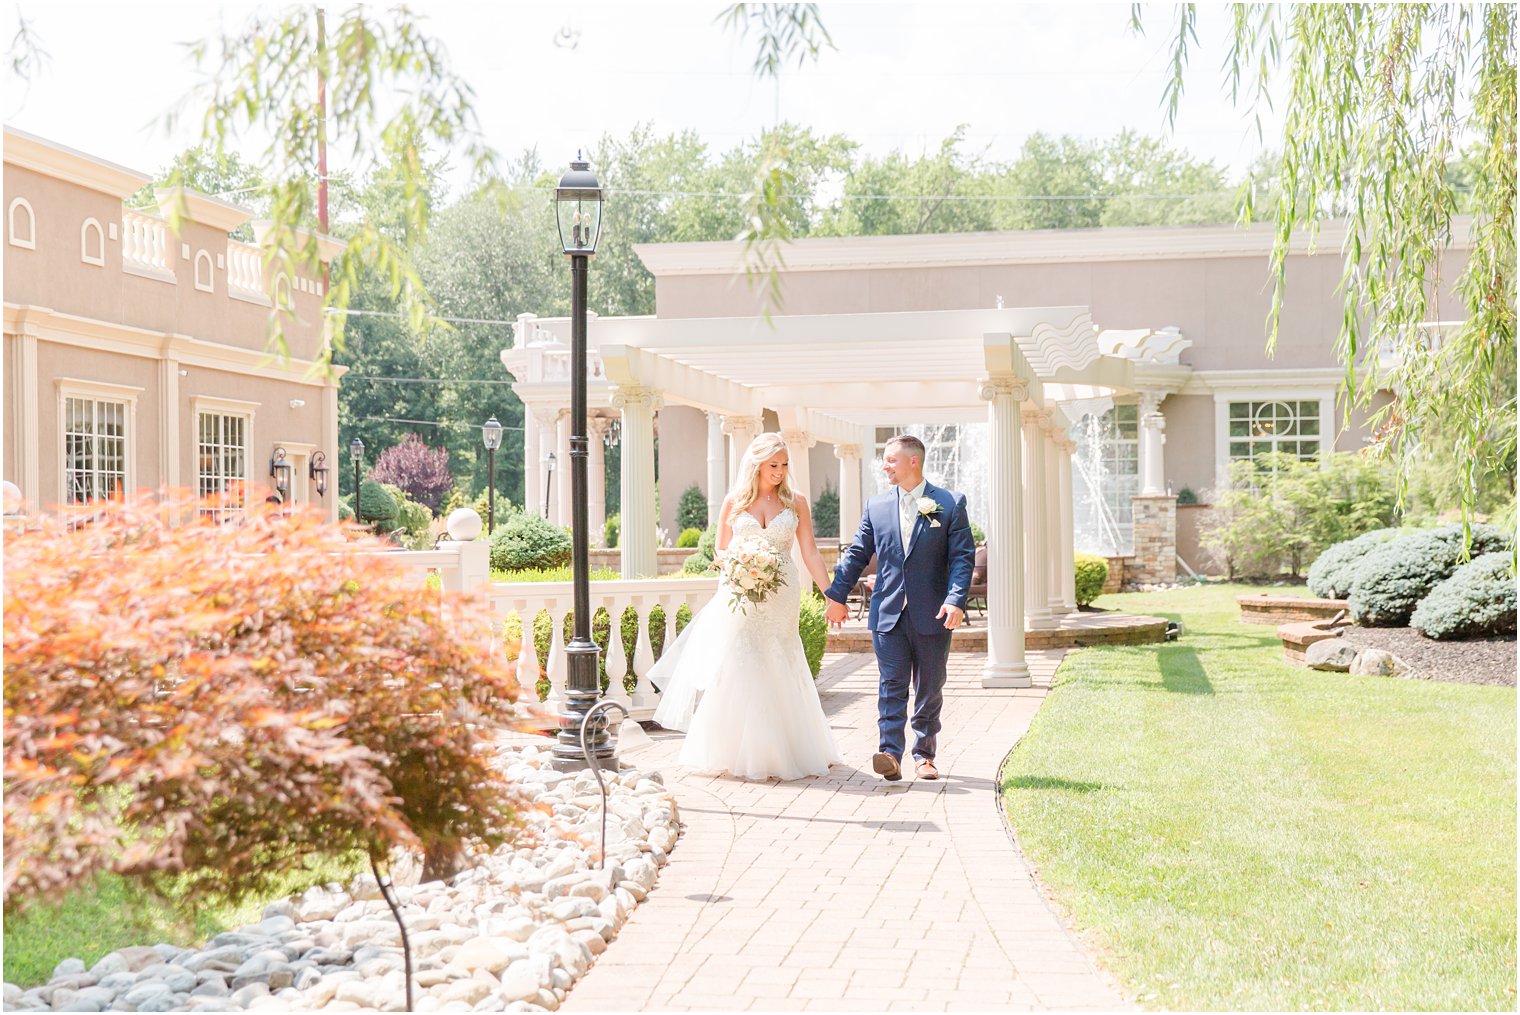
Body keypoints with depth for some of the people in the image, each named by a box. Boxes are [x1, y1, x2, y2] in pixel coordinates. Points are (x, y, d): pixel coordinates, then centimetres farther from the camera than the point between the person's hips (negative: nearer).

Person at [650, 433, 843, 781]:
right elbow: (721, 551, 9)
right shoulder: (734, 502, 3)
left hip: (782, 599, 1)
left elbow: (811, 555, 2)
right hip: (741, 597, 0)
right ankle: (738, 753, 6)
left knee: (778, 676, 3)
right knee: (737, 672, -3)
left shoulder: (796, 503, 4)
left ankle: (777, 751, 13)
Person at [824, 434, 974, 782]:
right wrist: (836, 595, 8)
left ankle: (924, 754, 20)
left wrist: (956, 600, -18)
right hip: (888, 613, 2)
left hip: (933, 615, -2)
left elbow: (963, 556, -6)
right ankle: (890, 754, -11)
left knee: (929, 688, 9)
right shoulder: (876, 506, 9)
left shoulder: (950, 503, 0)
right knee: (891, 686, -5)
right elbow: (857, 554, 12)